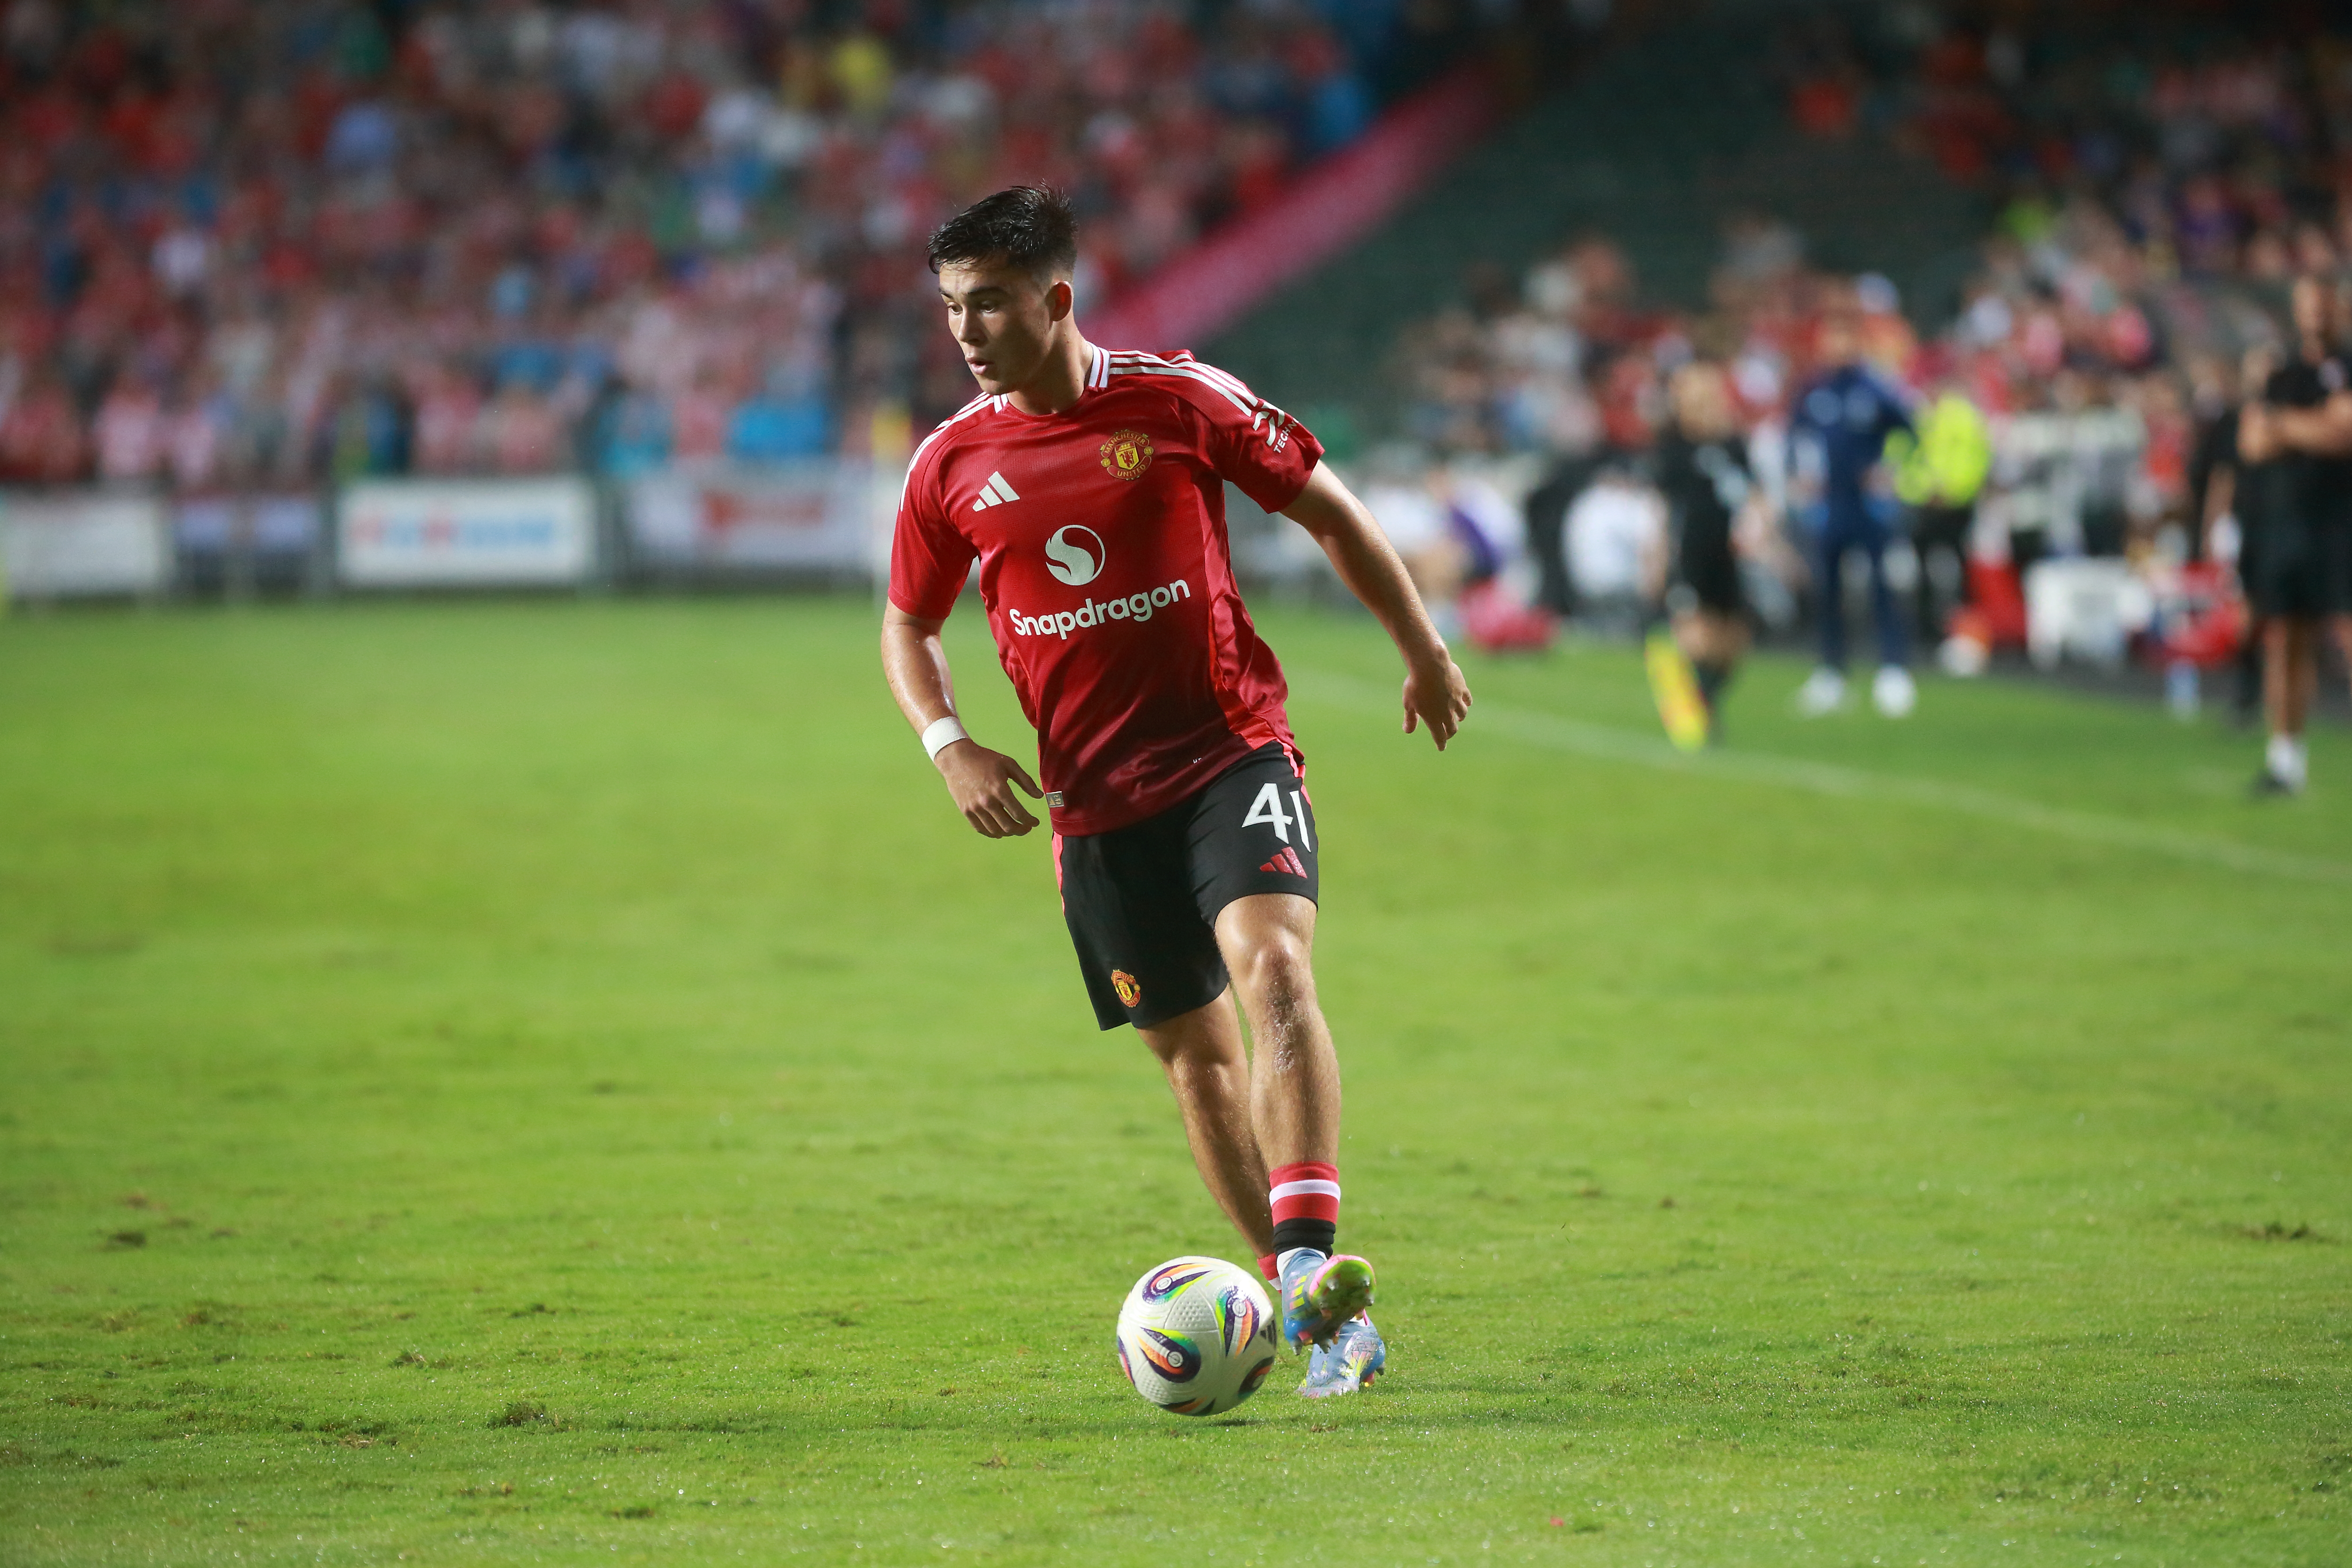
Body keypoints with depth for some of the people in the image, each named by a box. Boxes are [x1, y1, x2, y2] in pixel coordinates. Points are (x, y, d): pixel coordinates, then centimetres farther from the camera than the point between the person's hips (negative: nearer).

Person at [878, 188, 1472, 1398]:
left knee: (1273, 969, -26)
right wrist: (949, 744, -2)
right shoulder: (952, 464, 1)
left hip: (1233, 752, -3)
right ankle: (1307, 1309, 19)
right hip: (1095, 798, 3)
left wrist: (1422, 650, 12)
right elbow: (907, 626, 15)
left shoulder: (1181, 403, -6)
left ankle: (1312, 1265, -33)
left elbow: (1329, 512, 6)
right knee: (1191, 1049, 8)